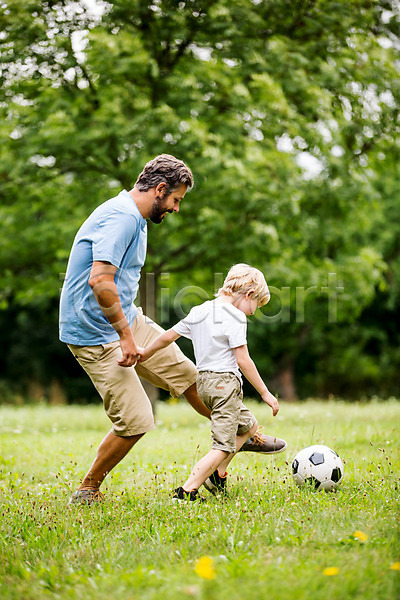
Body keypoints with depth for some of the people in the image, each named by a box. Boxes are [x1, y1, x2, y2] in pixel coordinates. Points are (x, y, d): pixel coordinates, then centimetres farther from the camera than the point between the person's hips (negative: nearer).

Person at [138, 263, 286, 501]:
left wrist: (147, 353, 33)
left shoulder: (199, 311, 10)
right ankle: (187, 491, -17)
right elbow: (243, 360, -16)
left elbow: (168, 336, 17)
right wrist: (265, 393, -10)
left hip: (204, 382, 9)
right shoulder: (234, 316, -12)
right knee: (223, 445, -6)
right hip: (225, 383, -9)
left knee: (248, 425, 24)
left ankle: (217, 474, 20)